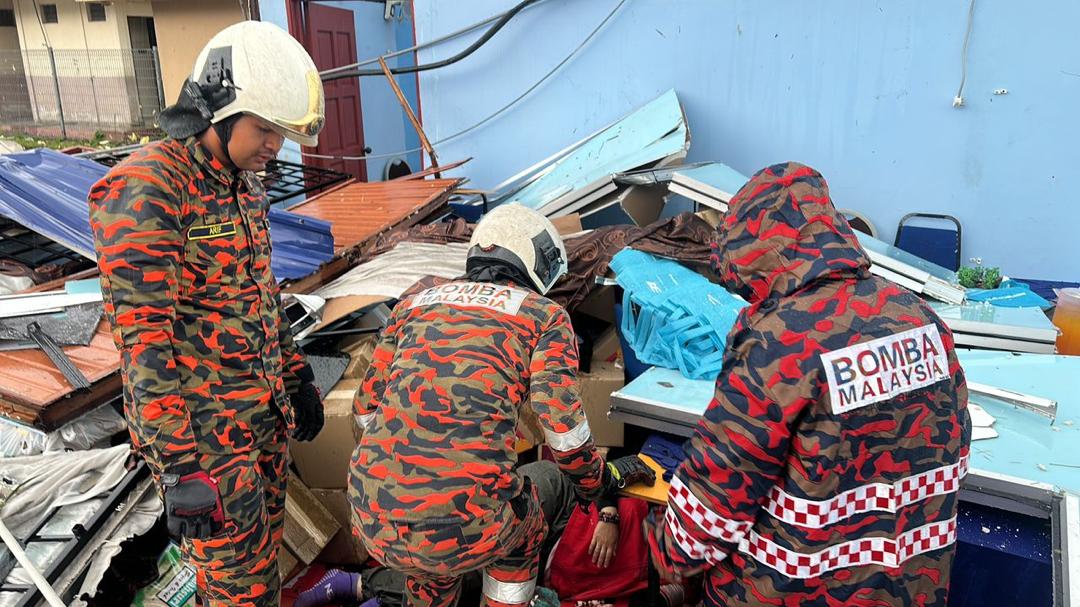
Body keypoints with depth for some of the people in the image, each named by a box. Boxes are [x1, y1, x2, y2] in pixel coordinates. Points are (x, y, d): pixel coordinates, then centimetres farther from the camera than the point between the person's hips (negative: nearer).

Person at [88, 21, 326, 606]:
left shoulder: (242, 188, 7)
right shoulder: (142, 190, -19)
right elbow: (143, 339, -23)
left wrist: (296, 376, 18)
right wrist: (181, 469, -23)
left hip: (263, 412, 8)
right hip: (204, 431, -8)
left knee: (262, 551, 21)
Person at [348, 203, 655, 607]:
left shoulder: (414, 301, 18)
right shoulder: (545, 315, 8)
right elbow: (563, 427, 1)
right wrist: (601, 481, 21)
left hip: (373, 522, 4)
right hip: (464, 527, -3)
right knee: (522, 527, 31)